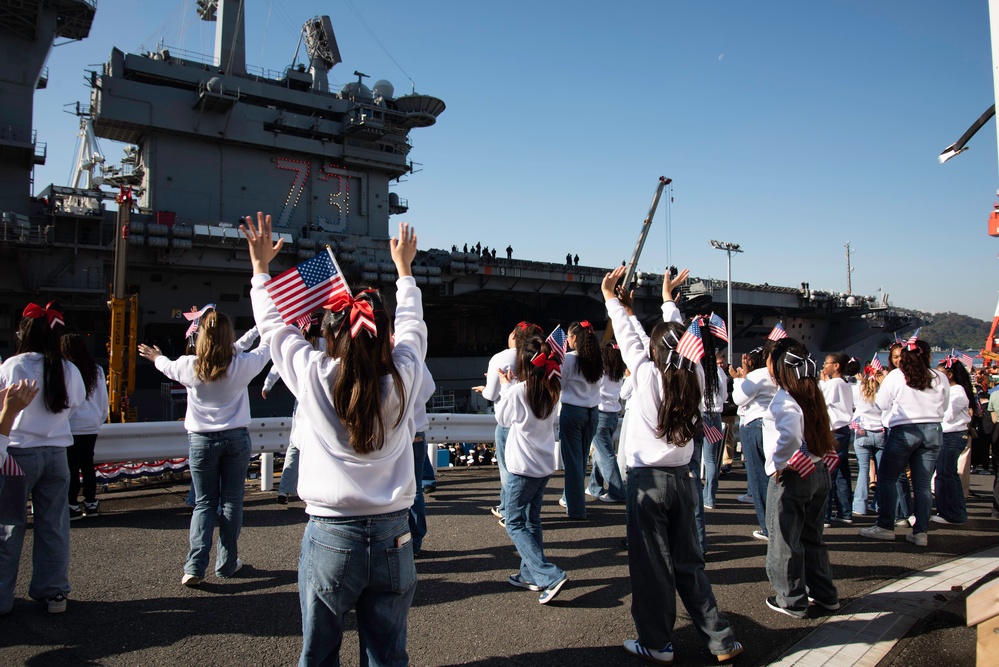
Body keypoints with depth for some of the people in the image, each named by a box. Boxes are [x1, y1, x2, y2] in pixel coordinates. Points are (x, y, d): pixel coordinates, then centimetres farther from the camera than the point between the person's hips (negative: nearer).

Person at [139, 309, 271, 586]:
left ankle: (195, 567, 0)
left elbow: (167, 366, 16)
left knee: (204, 503, 9)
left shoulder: (189, 366, -8)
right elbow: (264, 349, 10)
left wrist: (156, 357, 40)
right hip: (236, 438, 0)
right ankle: (227, 564, 17)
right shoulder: (242, 365, -11)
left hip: (201, 440, 1)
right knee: (231, 501, 9)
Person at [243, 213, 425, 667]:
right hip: (393, 538, 2)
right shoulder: (403, 377, -5)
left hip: (331, 538, -1)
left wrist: (260, 265, 21)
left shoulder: (315, 377, -9)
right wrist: (404, 268, 29)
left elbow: (273, 325, 7)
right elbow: (412, 326, 14)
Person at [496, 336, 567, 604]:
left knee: (515, 524, 3)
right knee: (532, 521, 18)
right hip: (545, 466, 7)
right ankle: (530, 574, 25)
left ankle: (550, 574, -7)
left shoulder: (518, 392, -19)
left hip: (522, 467, -7)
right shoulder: (552, 391, 0)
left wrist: (505, 385, 8)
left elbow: (501, 418, -1)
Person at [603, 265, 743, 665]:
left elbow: (627, 337, 0)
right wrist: (668, 300, 28)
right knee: (688, 561, 15)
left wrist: (611, 298, 14)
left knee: (651, 564, 5)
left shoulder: (648, 375, -12)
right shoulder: (695, 376, -2)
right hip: (681, 478, 5)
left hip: (648, 480, -5)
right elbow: (678, 339, 14)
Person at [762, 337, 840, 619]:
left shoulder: (784, 400, -21)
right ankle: (824, 594, 32)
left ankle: (792, 601, 19)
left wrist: (777, 464, -22)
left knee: (784, 541, 7)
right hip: (818, 472, 8)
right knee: (811, 537, 21)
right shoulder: (812, 394, 4)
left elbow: (790, 437, -36)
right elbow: (825, 433, 16)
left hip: (791, 477, -8)